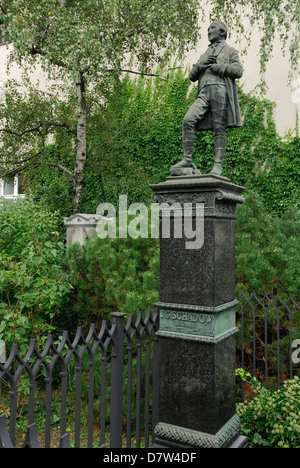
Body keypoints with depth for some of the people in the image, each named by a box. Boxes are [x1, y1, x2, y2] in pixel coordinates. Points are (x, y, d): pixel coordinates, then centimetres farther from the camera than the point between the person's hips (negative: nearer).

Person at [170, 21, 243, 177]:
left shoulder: (230, 51, 21)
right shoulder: (204, 55, 36)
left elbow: (238, 71, 5)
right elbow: (192, 76, 25)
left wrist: (217, 67, -4)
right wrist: (200, 65, 4)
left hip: (220, 89, -4)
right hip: (204, 92, 4)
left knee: (219, 127, -11)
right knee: (188, 120, -18)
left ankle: (218, 165, -14)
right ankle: (187, 161, -21)